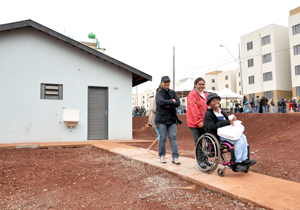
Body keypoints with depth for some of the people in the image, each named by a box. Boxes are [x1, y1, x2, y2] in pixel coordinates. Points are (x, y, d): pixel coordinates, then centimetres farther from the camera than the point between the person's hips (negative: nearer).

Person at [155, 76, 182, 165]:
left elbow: (178, 103, -3)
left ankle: (175, 157, 2)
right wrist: (171, 101, -8)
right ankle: (162, 156, 17)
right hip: (161, 119, -3)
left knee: (173, 137, -1)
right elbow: (160, 102, -18)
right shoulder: (159, 93, 2)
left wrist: (168, 105, -13)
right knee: (162, 138, 1)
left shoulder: (173, 93, 12)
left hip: (172, 119, 3)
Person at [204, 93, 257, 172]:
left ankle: (244, 160, -11)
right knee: (239, 140, -22)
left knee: (243, 137, -11)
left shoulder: (222, 112, 18)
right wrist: (227, 122, -20)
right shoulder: (208, 114, -8)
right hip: (217, 136, -8)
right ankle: (237, 163, -18)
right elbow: (212, 128, -20)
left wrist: (232, 120, -2)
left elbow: (227, 123, 23)